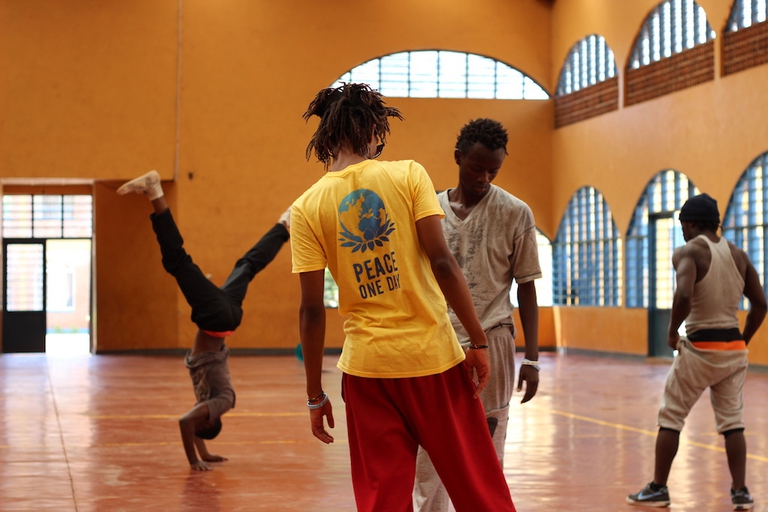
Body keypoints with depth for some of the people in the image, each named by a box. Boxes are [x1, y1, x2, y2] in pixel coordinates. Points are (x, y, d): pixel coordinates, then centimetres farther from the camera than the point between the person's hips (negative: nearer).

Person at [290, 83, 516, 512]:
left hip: (368, 366, 1)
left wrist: (316, 395, 5)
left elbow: (312, 310, -1)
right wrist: (479, 341, -5)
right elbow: (442, 262, -11)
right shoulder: (408, 175, -3)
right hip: (434, 353, -1)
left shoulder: (307, 208, 0)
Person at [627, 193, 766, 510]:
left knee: (670, 417, 8)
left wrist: (672, 332, -13)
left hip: (700, 348, -5)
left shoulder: (688, 252, -10)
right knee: (732, 421, 12)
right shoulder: (738, 255, 9)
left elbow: (684, 296, -27)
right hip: (734, 349, 5)